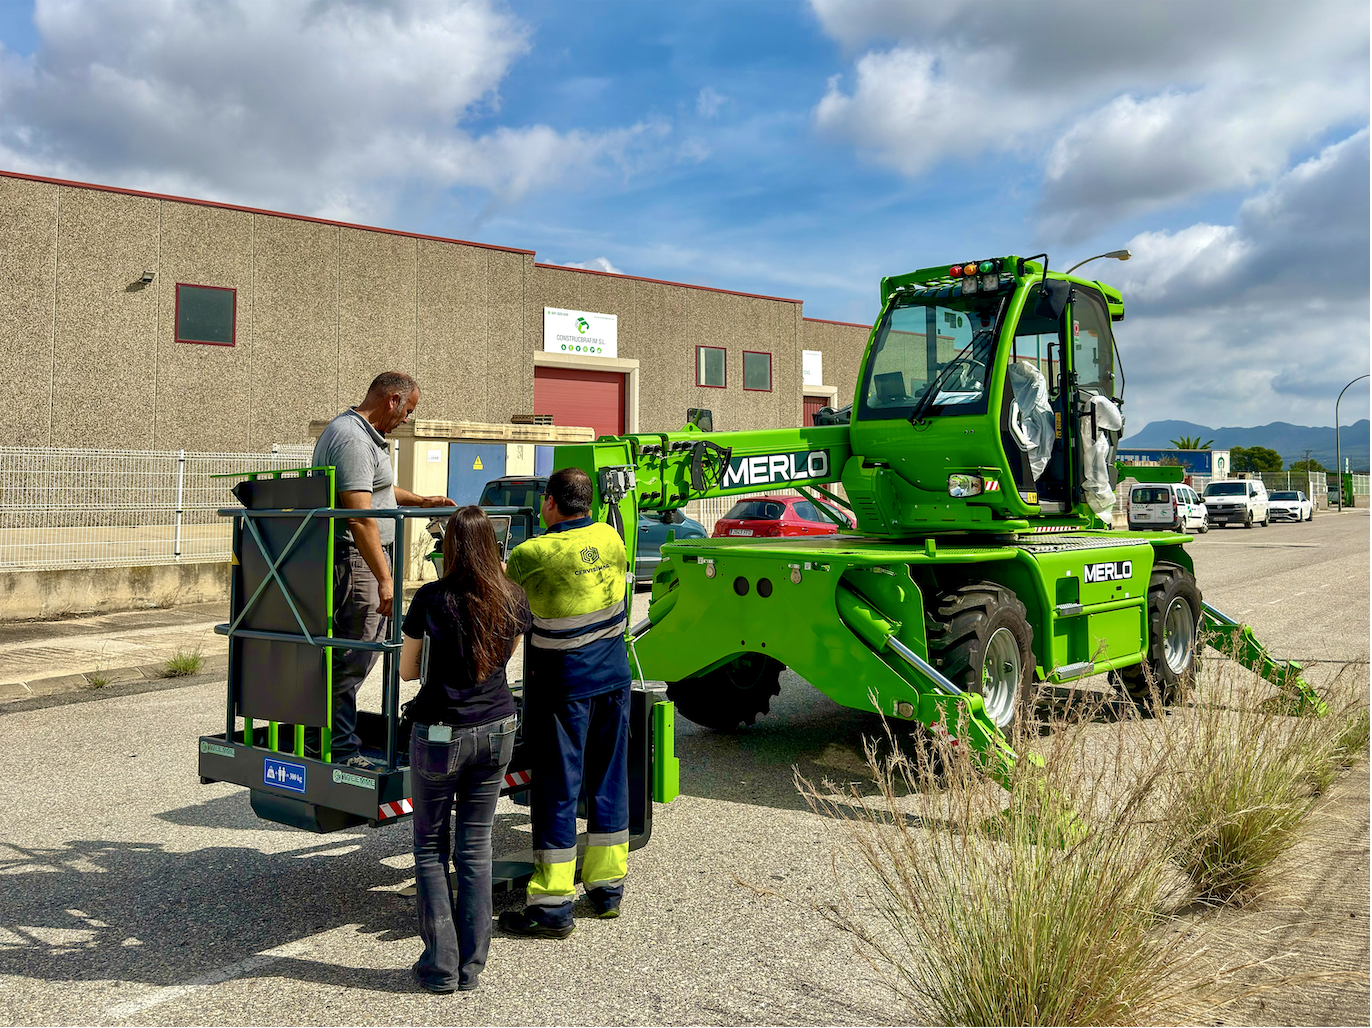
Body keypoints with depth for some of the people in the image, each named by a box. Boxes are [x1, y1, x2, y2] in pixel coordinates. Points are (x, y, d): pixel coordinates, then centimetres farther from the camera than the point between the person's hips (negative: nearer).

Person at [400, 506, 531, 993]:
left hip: (440, 735, -3)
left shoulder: (432, 598, -13)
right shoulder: (513, 598, -3)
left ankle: (440, 965, 12)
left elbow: (406, 670, -2)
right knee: (476, 845, 12)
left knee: (430, 847, 12)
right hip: (496, 732, 4)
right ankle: (471, 966, 18)